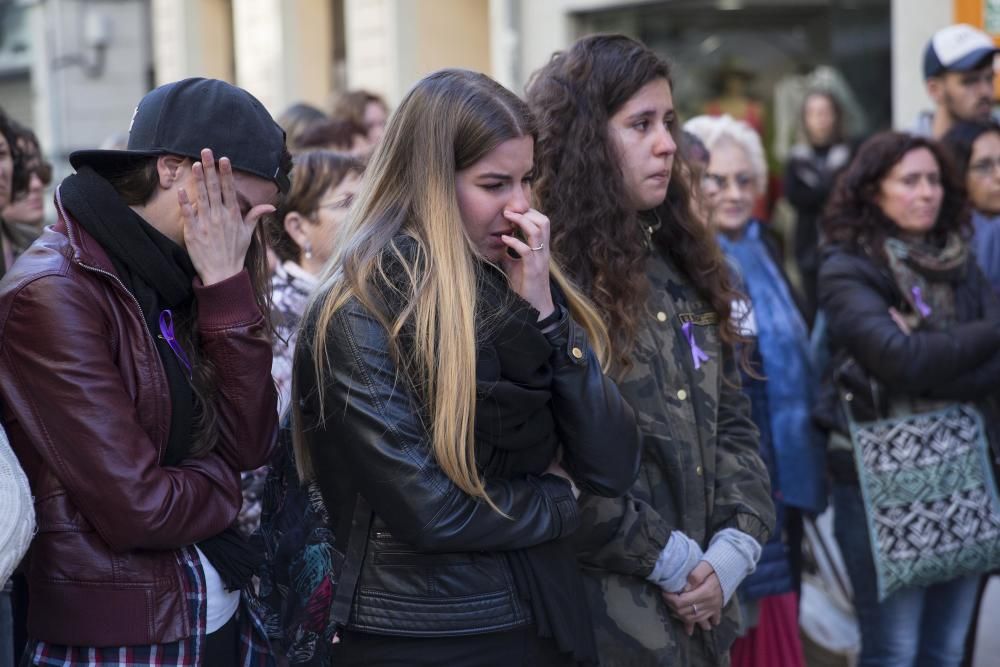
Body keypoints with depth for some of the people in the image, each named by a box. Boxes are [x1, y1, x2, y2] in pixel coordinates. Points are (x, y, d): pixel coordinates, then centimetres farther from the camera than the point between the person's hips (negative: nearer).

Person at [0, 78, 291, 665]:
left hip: (222, 618, 8)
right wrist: (221, 483, -2)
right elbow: (136, 506, -22)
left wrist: (226, 284, -9)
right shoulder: (53, 294, -18)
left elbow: (250, 444, -2)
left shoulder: (168, 281, 8)